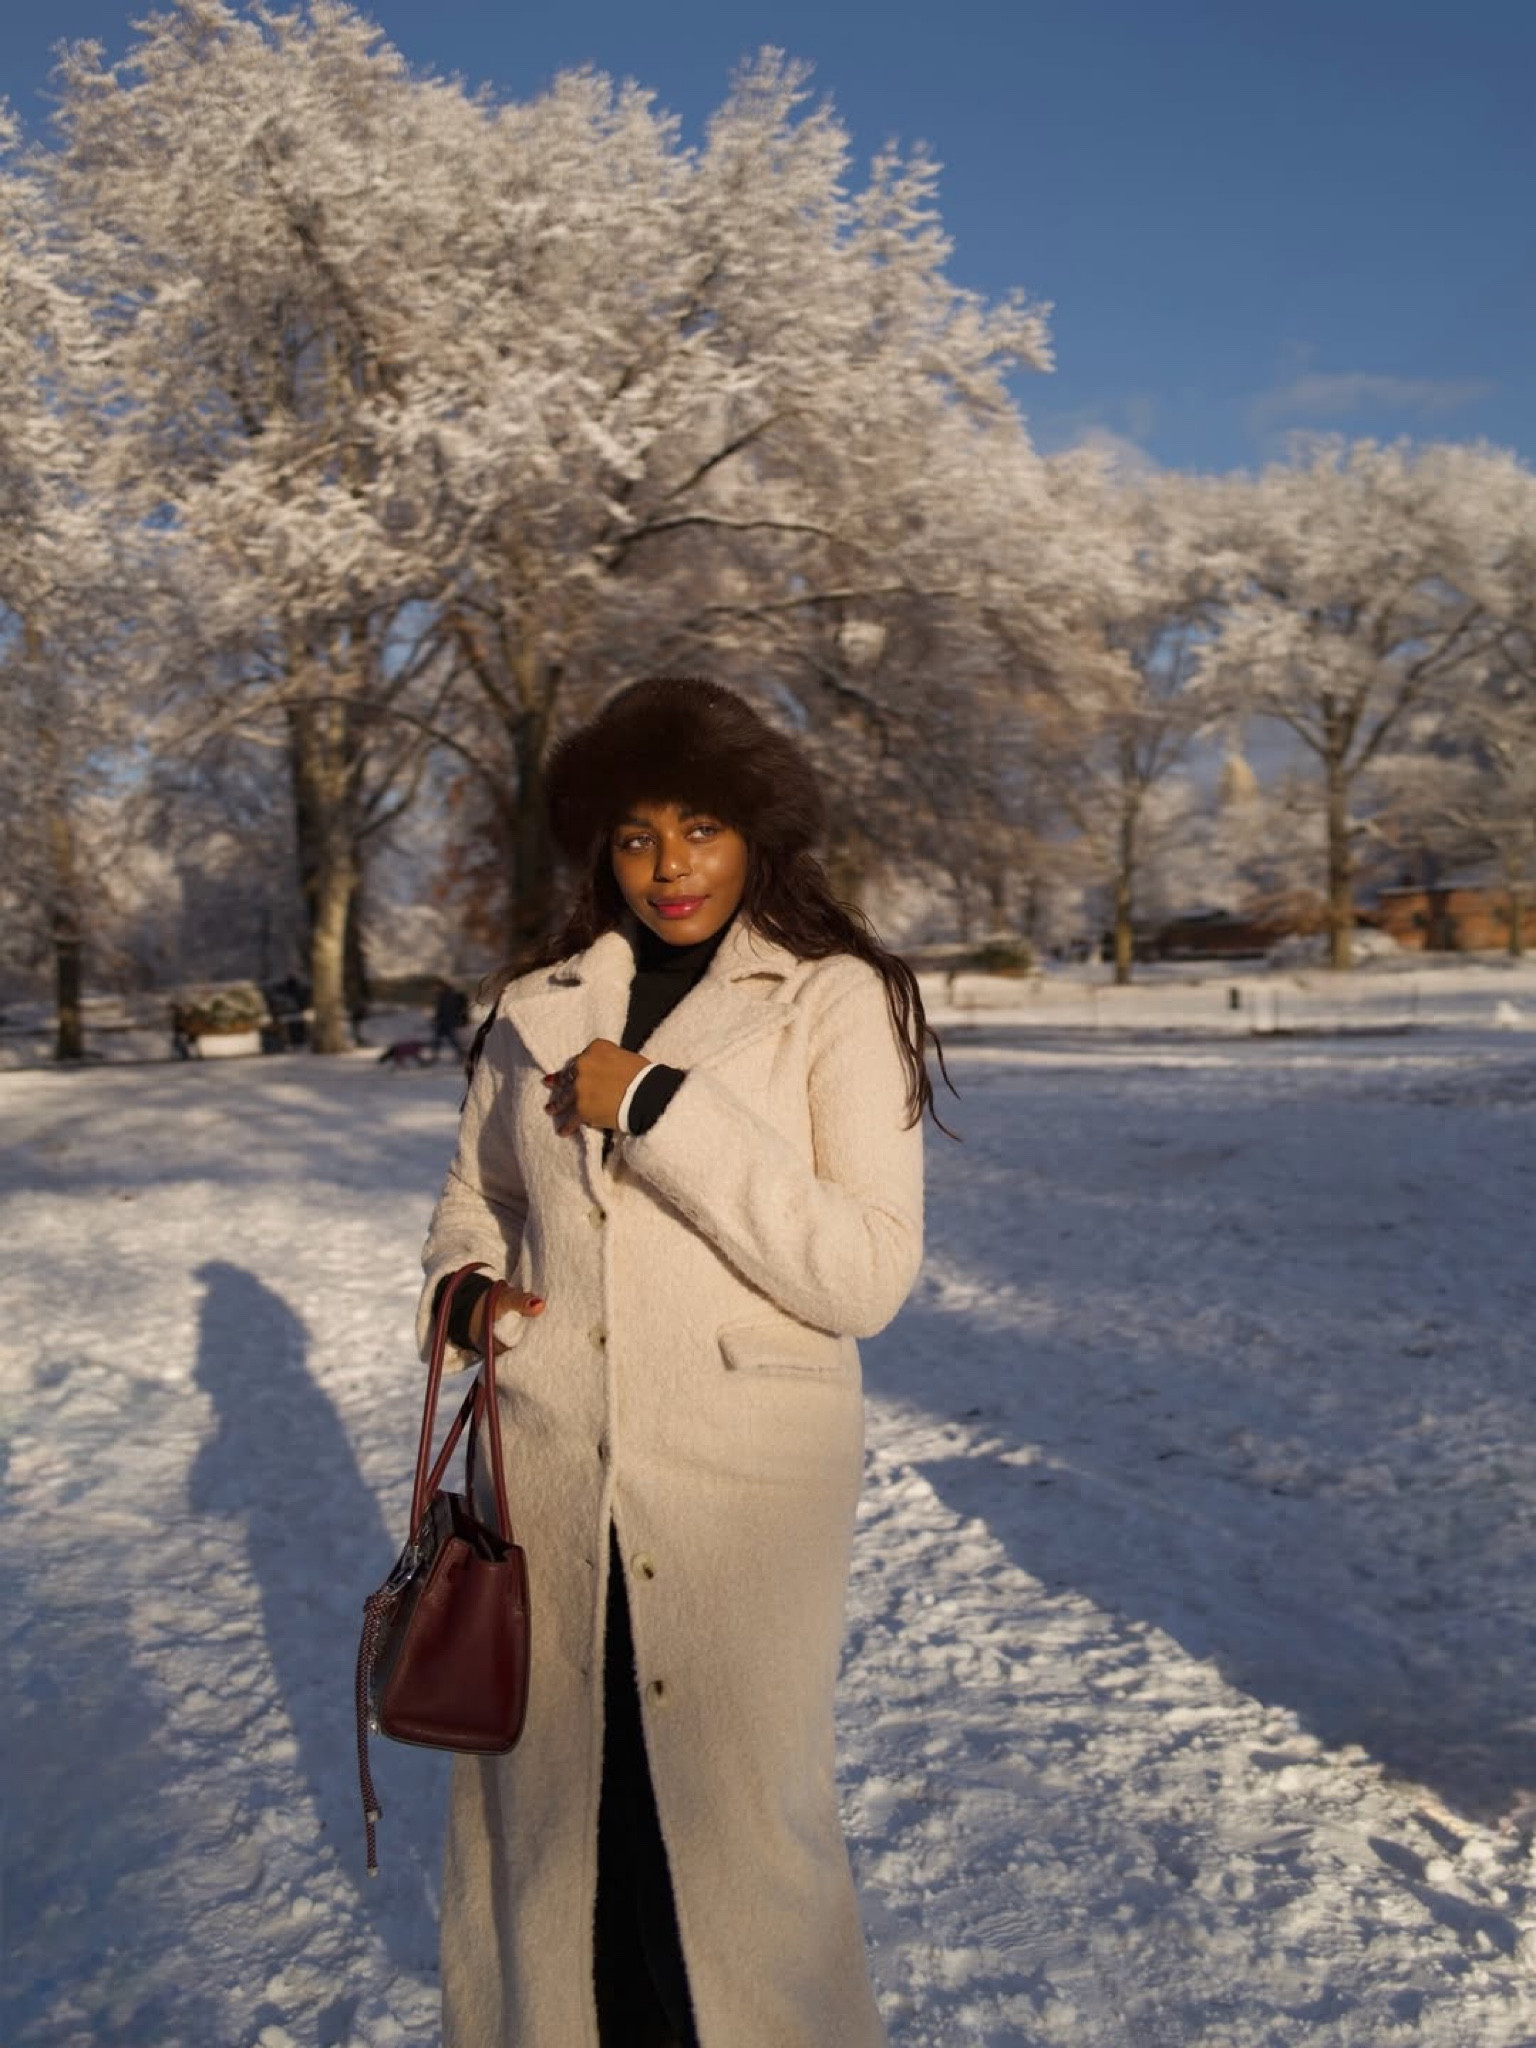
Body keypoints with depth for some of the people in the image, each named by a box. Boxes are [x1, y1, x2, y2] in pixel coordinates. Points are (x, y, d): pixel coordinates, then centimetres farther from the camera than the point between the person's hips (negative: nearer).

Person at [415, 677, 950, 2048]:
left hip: (740, 1485, -3)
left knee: (741, 1826, 10)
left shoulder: (837, 998, -5)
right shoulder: (537, 1009, 6)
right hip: (545, 1476, 3)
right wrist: (461, 1287, -3)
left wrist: (660, 1108, -19)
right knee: (538, 1807, 14)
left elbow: (870, 1277, -14)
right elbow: (477, 1199, 20)